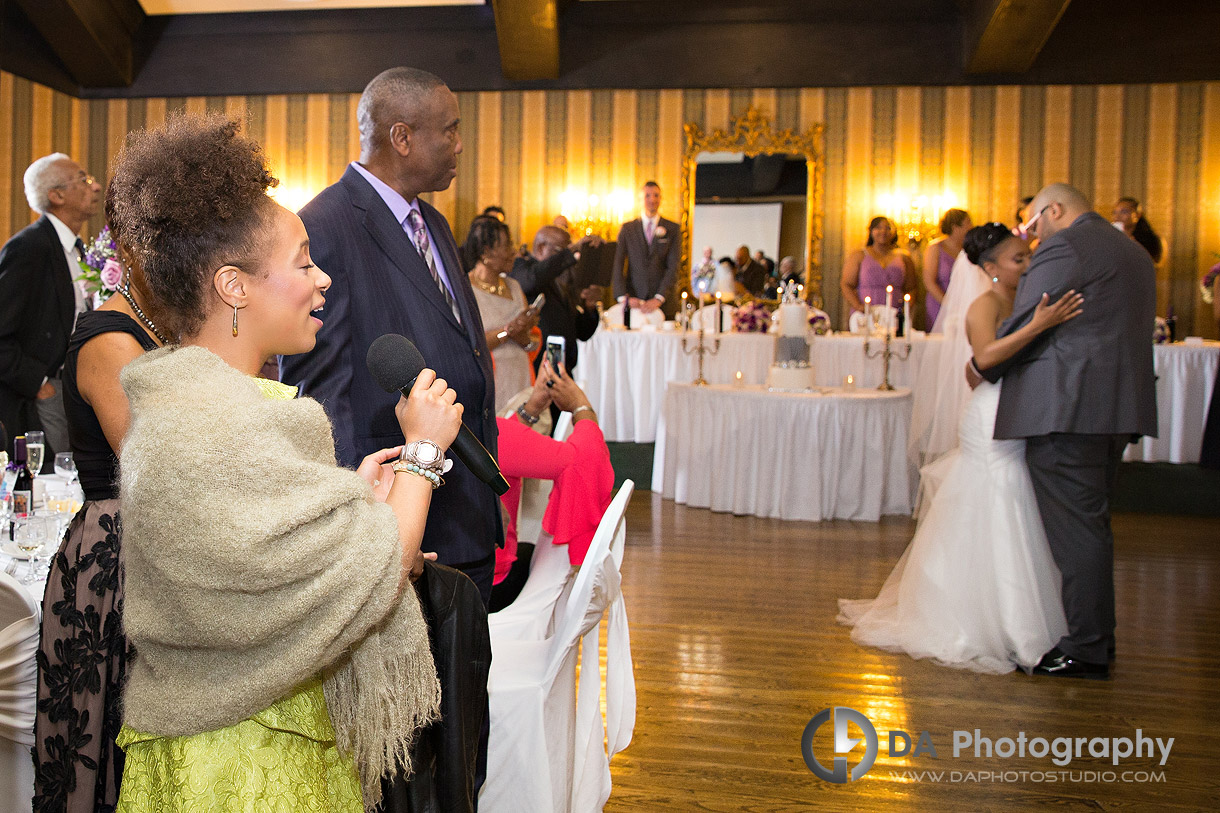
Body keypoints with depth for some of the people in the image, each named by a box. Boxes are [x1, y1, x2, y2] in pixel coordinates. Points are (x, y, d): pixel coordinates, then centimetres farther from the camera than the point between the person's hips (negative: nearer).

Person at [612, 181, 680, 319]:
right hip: (633, 304, 0)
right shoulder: (627, 228, 9)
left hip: (662, 303, 0)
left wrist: (659, 298, -14)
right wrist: (623, 297, -11)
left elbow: (673, 267, -2)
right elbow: (617, 266, 3)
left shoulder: (672, 229, 7)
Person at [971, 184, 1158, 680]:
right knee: (1092, 524, 17)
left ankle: (1086, 651, 1)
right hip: (1117, 407, 10)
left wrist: (981, 366, 7)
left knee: (1075, 530, -5)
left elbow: (1024, 325, -10)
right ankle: (1098, 636, 26)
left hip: (1065, 409, -9)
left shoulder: (1063, 247, -8)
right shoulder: (1135, 253, 22)